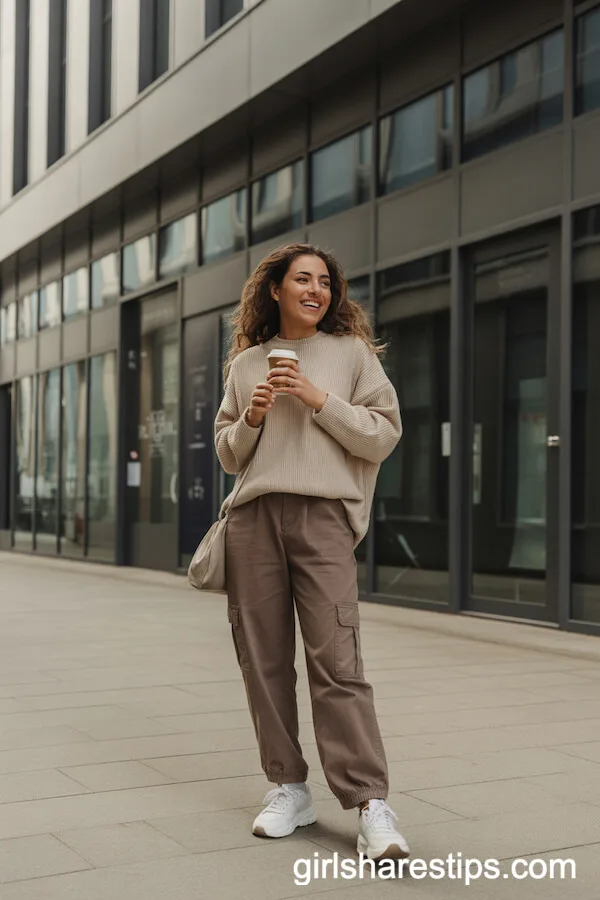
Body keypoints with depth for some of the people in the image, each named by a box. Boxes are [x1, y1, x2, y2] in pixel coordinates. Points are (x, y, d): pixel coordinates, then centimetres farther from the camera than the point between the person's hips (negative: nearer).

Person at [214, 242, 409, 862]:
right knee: (263, 661, 4)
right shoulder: (246, 363, 17)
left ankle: (370, 804, -8)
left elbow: (383, 435, 2)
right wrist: (251, 417, 0)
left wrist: (318, 399, -7)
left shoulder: (352, 352, 10)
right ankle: (288, 789, 15)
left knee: (336, 661, -11)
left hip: (322, 515, -3)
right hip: (252, 519, 4)